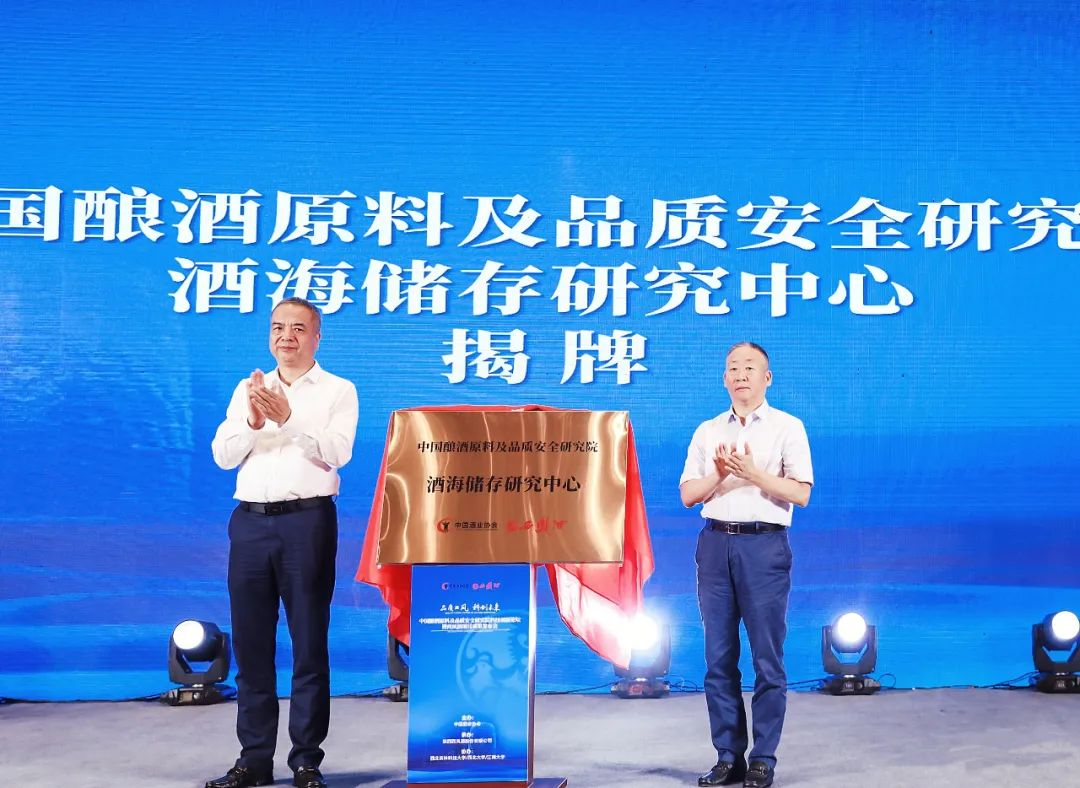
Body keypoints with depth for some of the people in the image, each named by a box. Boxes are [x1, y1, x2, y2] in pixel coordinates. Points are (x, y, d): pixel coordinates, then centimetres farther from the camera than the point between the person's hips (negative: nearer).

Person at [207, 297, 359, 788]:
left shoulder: (337, 391, 5)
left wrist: (288, 417, -22)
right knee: (250, 643, 6)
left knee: (309, 643, 0)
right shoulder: (248, 390, 15)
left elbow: (337, 452, -11)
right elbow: (223, 456, 6)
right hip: (251, 521, 4)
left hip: (307, 521, -4)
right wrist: (252, 422, -12)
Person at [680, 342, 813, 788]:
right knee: (719, 656, 5)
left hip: (764, 545, -4)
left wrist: (754, 473, -15)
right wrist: (719, 474, -9)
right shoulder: (708, 431, 15)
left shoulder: (787, 428, 4)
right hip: (715, 543, 4)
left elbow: (801, 493, -4)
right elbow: (688, 494, 10)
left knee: (767, 658, -2)